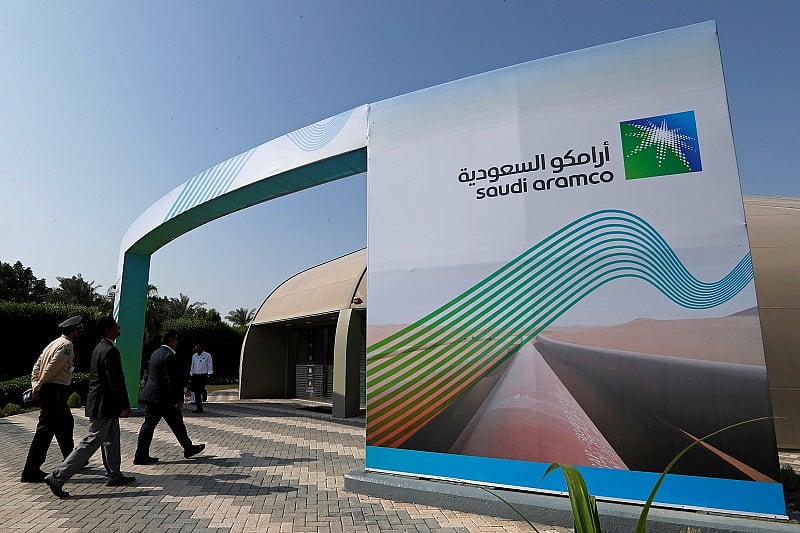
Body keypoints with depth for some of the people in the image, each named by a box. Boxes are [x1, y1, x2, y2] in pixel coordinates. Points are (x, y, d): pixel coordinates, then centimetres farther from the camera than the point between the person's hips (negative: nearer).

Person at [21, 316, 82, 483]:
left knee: (65, 424, 19)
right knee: (45, 430, -5)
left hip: (47, 390, 11)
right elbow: (52, 368, -20)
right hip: (56, 391, -11)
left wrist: (35, 385, 10)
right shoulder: (66, 345, -14)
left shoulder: (55, 343, 16)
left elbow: (37, 366, 16)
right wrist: (40, 386, -8)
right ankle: (30, 472, 0)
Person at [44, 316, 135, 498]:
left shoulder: (99, 347, 10)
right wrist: (125, 406, -15)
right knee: (91, 442, -2)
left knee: (111, 440, 18)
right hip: (104, 405, -11)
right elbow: (116, 381, -22)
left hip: (99, 401, 11)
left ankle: (114, 475, 28)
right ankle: (57, 478, 4)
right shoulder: (111, 351, -22)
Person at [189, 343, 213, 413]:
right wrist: (191, 375, 18)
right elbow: (192, 366, 21)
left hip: (203, 375, -5)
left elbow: (210, 366, -1)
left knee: (201, 390, -15)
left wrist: (208, 375, -8)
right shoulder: (194, 356, 14)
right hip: (195, 376, 5)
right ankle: (199, 408, 7)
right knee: (196, 392, 1)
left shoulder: (207, 355, -1)